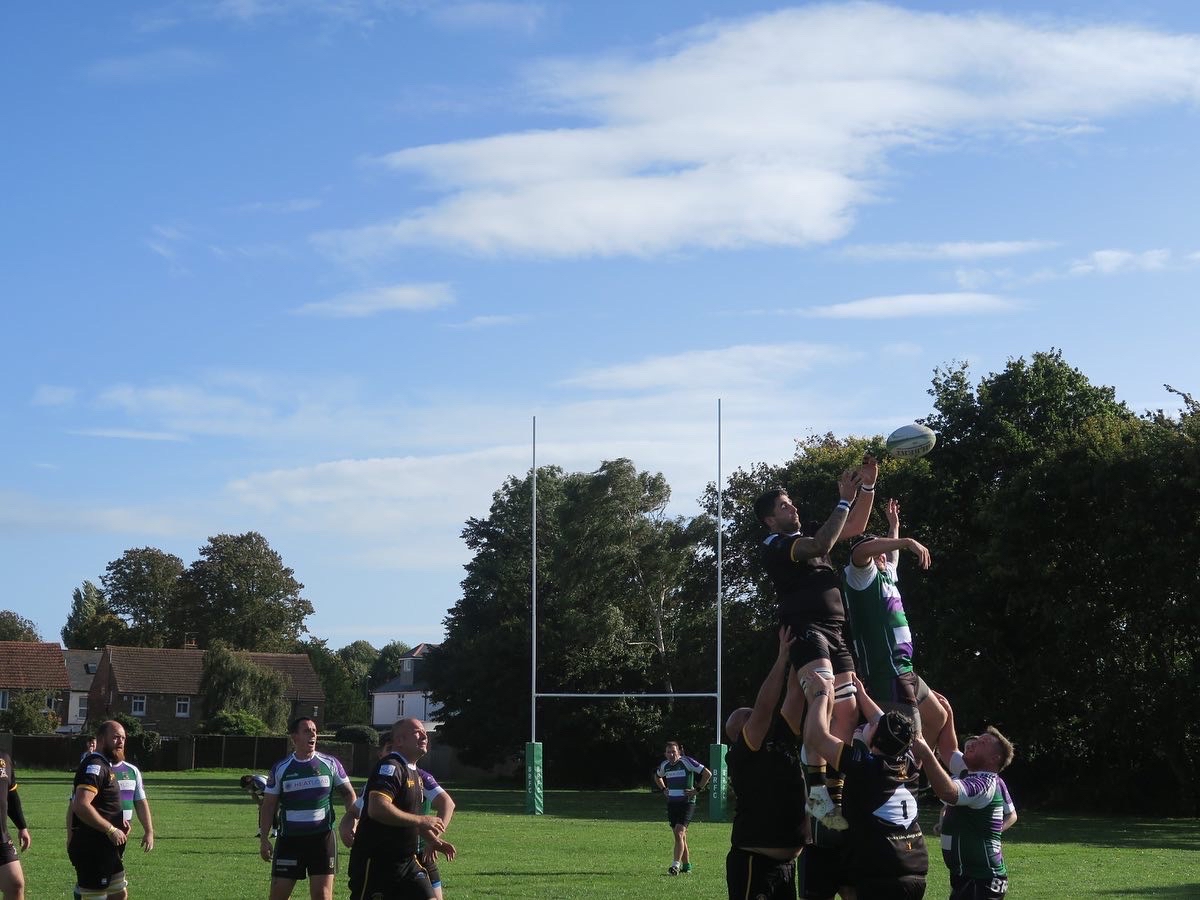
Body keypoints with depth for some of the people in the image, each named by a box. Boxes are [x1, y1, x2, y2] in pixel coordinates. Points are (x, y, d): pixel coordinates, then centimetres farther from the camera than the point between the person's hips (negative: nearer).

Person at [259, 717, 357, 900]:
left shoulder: (330, 764, 2)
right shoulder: (280, 768, 2)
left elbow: (348, 793, 10)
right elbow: (268, 805, 5)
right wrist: (263, 838, -2)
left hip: (322, 837, -1)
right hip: (289, 838, 1)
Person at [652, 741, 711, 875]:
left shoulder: (687, 762, -11)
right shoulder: (664, 765, 8)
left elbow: (707, 774, -11)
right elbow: (657, 776, 31)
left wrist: (697, 790, -11)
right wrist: (664, 789, 15)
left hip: (687, 803, -6)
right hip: (671, 803, 6)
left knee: (679, 833, -17)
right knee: (680, 836, 10)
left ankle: (675, 866, -21)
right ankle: (686, 865, 21)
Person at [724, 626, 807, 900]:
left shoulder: (783, 742, 13)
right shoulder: (740, 755, -8)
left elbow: (794, 701, 9)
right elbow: (764, 708, -19)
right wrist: (782, 658, -18)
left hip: (786, 863, 8)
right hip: (754, 863, -8)